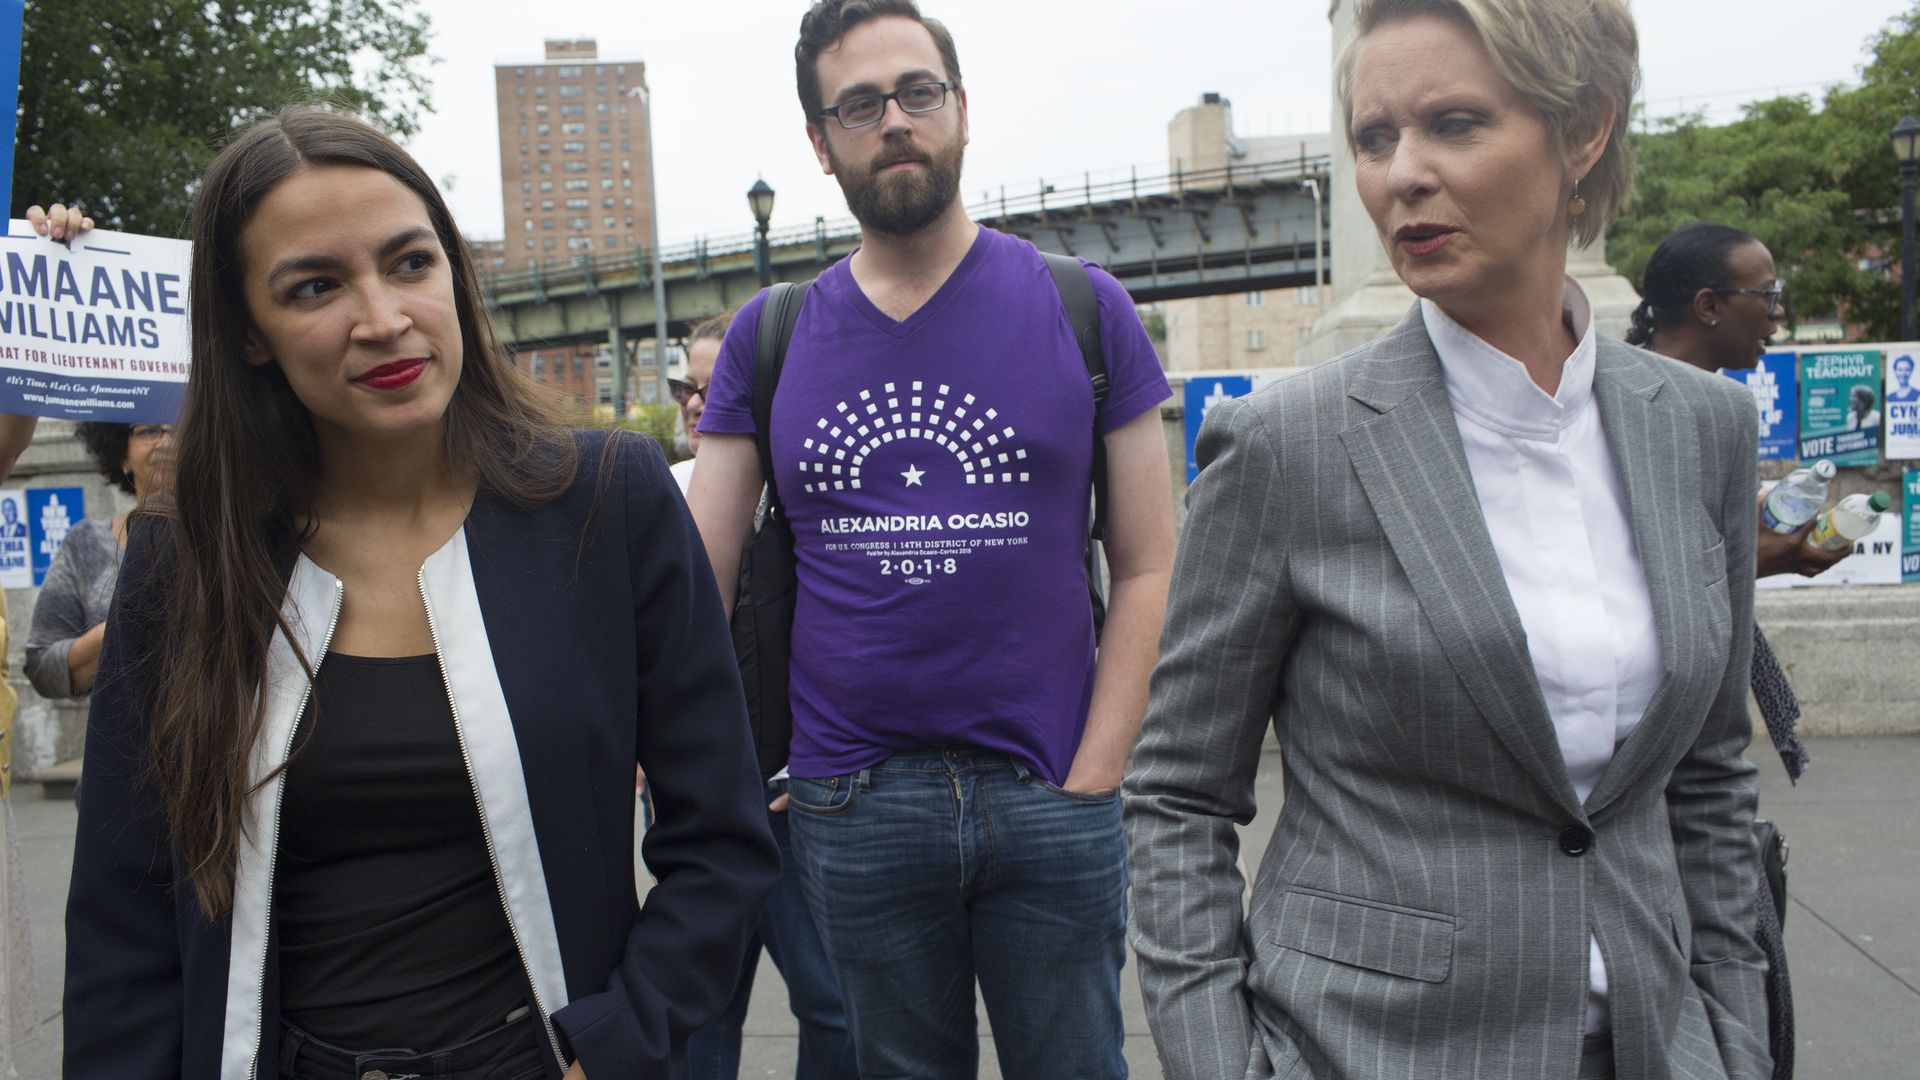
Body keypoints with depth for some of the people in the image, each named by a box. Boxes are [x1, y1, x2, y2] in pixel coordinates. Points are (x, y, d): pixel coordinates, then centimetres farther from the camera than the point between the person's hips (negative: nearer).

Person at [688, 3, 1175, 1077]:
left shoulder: (1083, 309, -1)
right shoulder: (768, 337, 4)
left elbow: (1148, 567, -1)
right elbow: (698, 582, 3)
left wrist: (1089, 783, -8)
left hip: (1051, 801, -1)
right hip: (849, 806, 2)